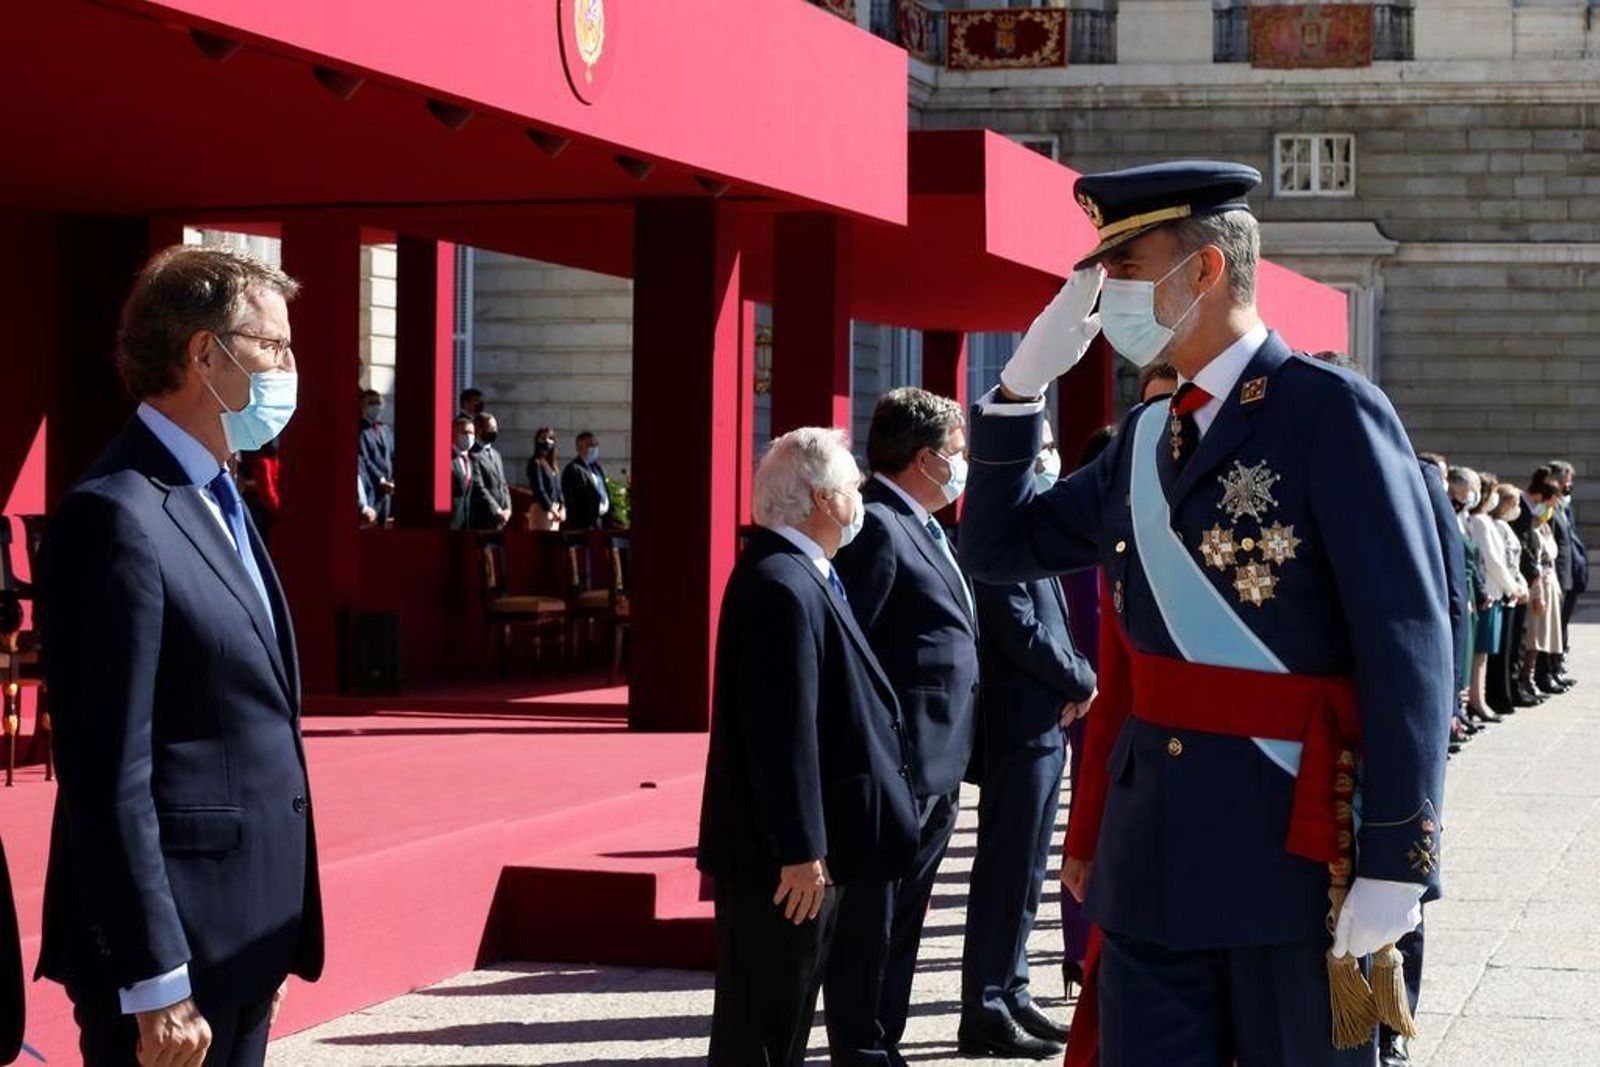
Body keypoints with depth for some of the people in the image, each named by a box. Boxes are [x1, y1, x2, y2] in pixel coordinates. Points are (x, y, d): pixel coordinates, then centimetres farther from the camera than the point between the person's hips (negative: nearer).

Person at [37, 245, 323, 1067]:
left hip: (240, 943, 9)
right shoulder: (117, 516, -15)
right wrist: (155, 985, -20)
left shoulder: (215, 504, 15)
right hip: (174, 953, -9)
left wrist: (269, 955, 17)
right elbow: (108, 776, -19)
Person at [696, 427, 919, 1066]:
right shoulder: (783, 587, -22)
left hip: (801, 847, 11)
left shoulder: (797, 575, 12)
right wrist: (802, 851, -25)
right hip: (781, 858, -11)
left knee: (784, 1013, 18)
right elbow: (784, 732, -25)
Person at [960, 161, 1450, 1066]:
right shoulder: (1146, 437, 13)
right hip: (1156, 851, 6)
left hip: (1297, 847, -6)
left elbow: (1409, 645, -14)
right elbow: (997, 548, 20)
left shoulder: (1332, 413, -9)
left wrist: (1396, 863, -18)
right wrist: (1025, 382, 8)